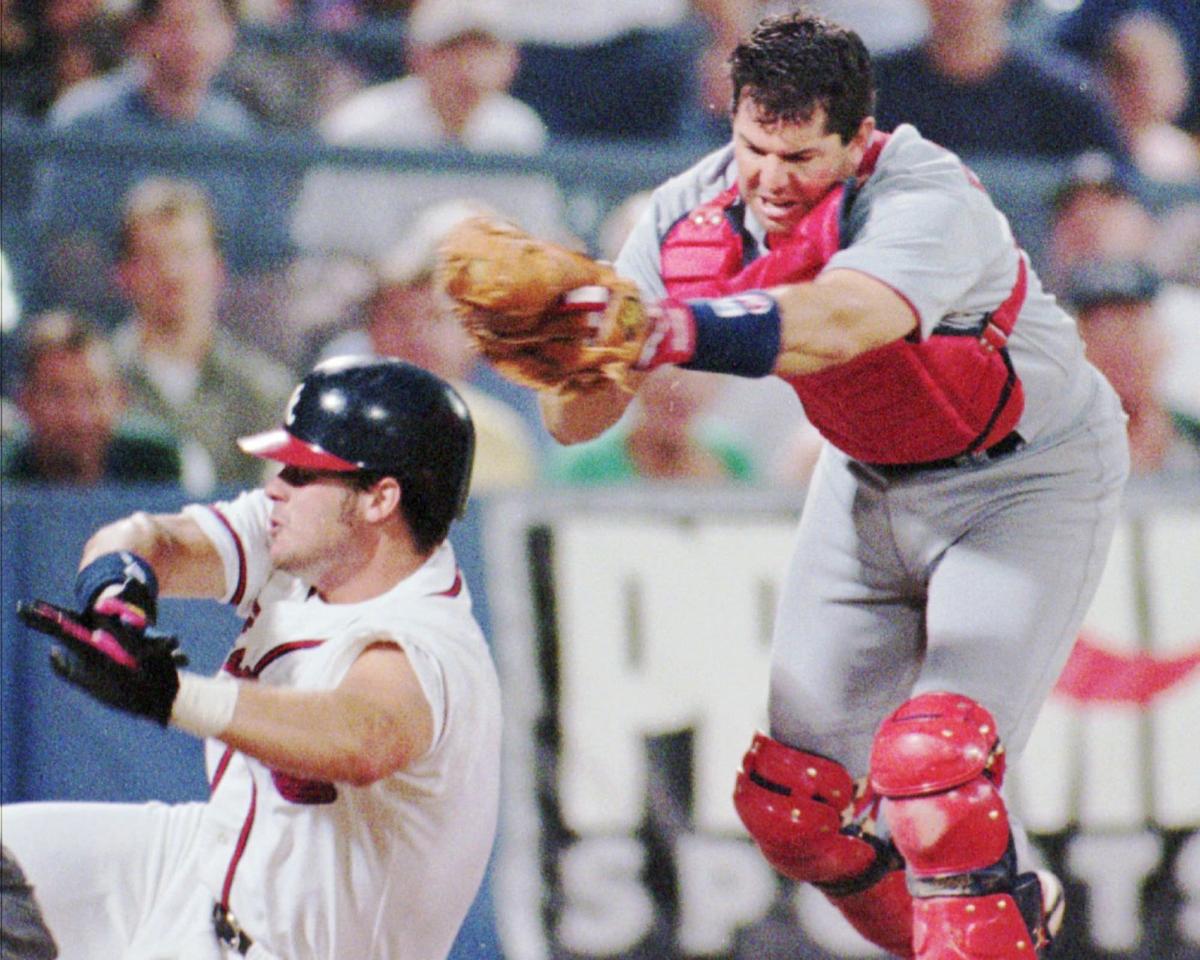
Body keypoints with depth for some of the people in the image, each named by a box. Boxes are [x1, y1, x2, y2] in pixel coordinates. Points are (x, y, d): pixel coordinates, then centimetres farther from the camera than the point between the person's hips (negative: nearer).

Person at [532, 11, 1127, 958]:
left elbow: (838, 323, -54)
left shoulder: (930, 203, -33)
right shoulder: (694, 214, -17)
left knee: (931, 767, -24)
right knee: (792, 801, 5)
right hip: (871, 483, 6)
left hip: (1029, 482, -6)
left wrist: (680, 331, -70)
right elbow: (575, 421, -21)